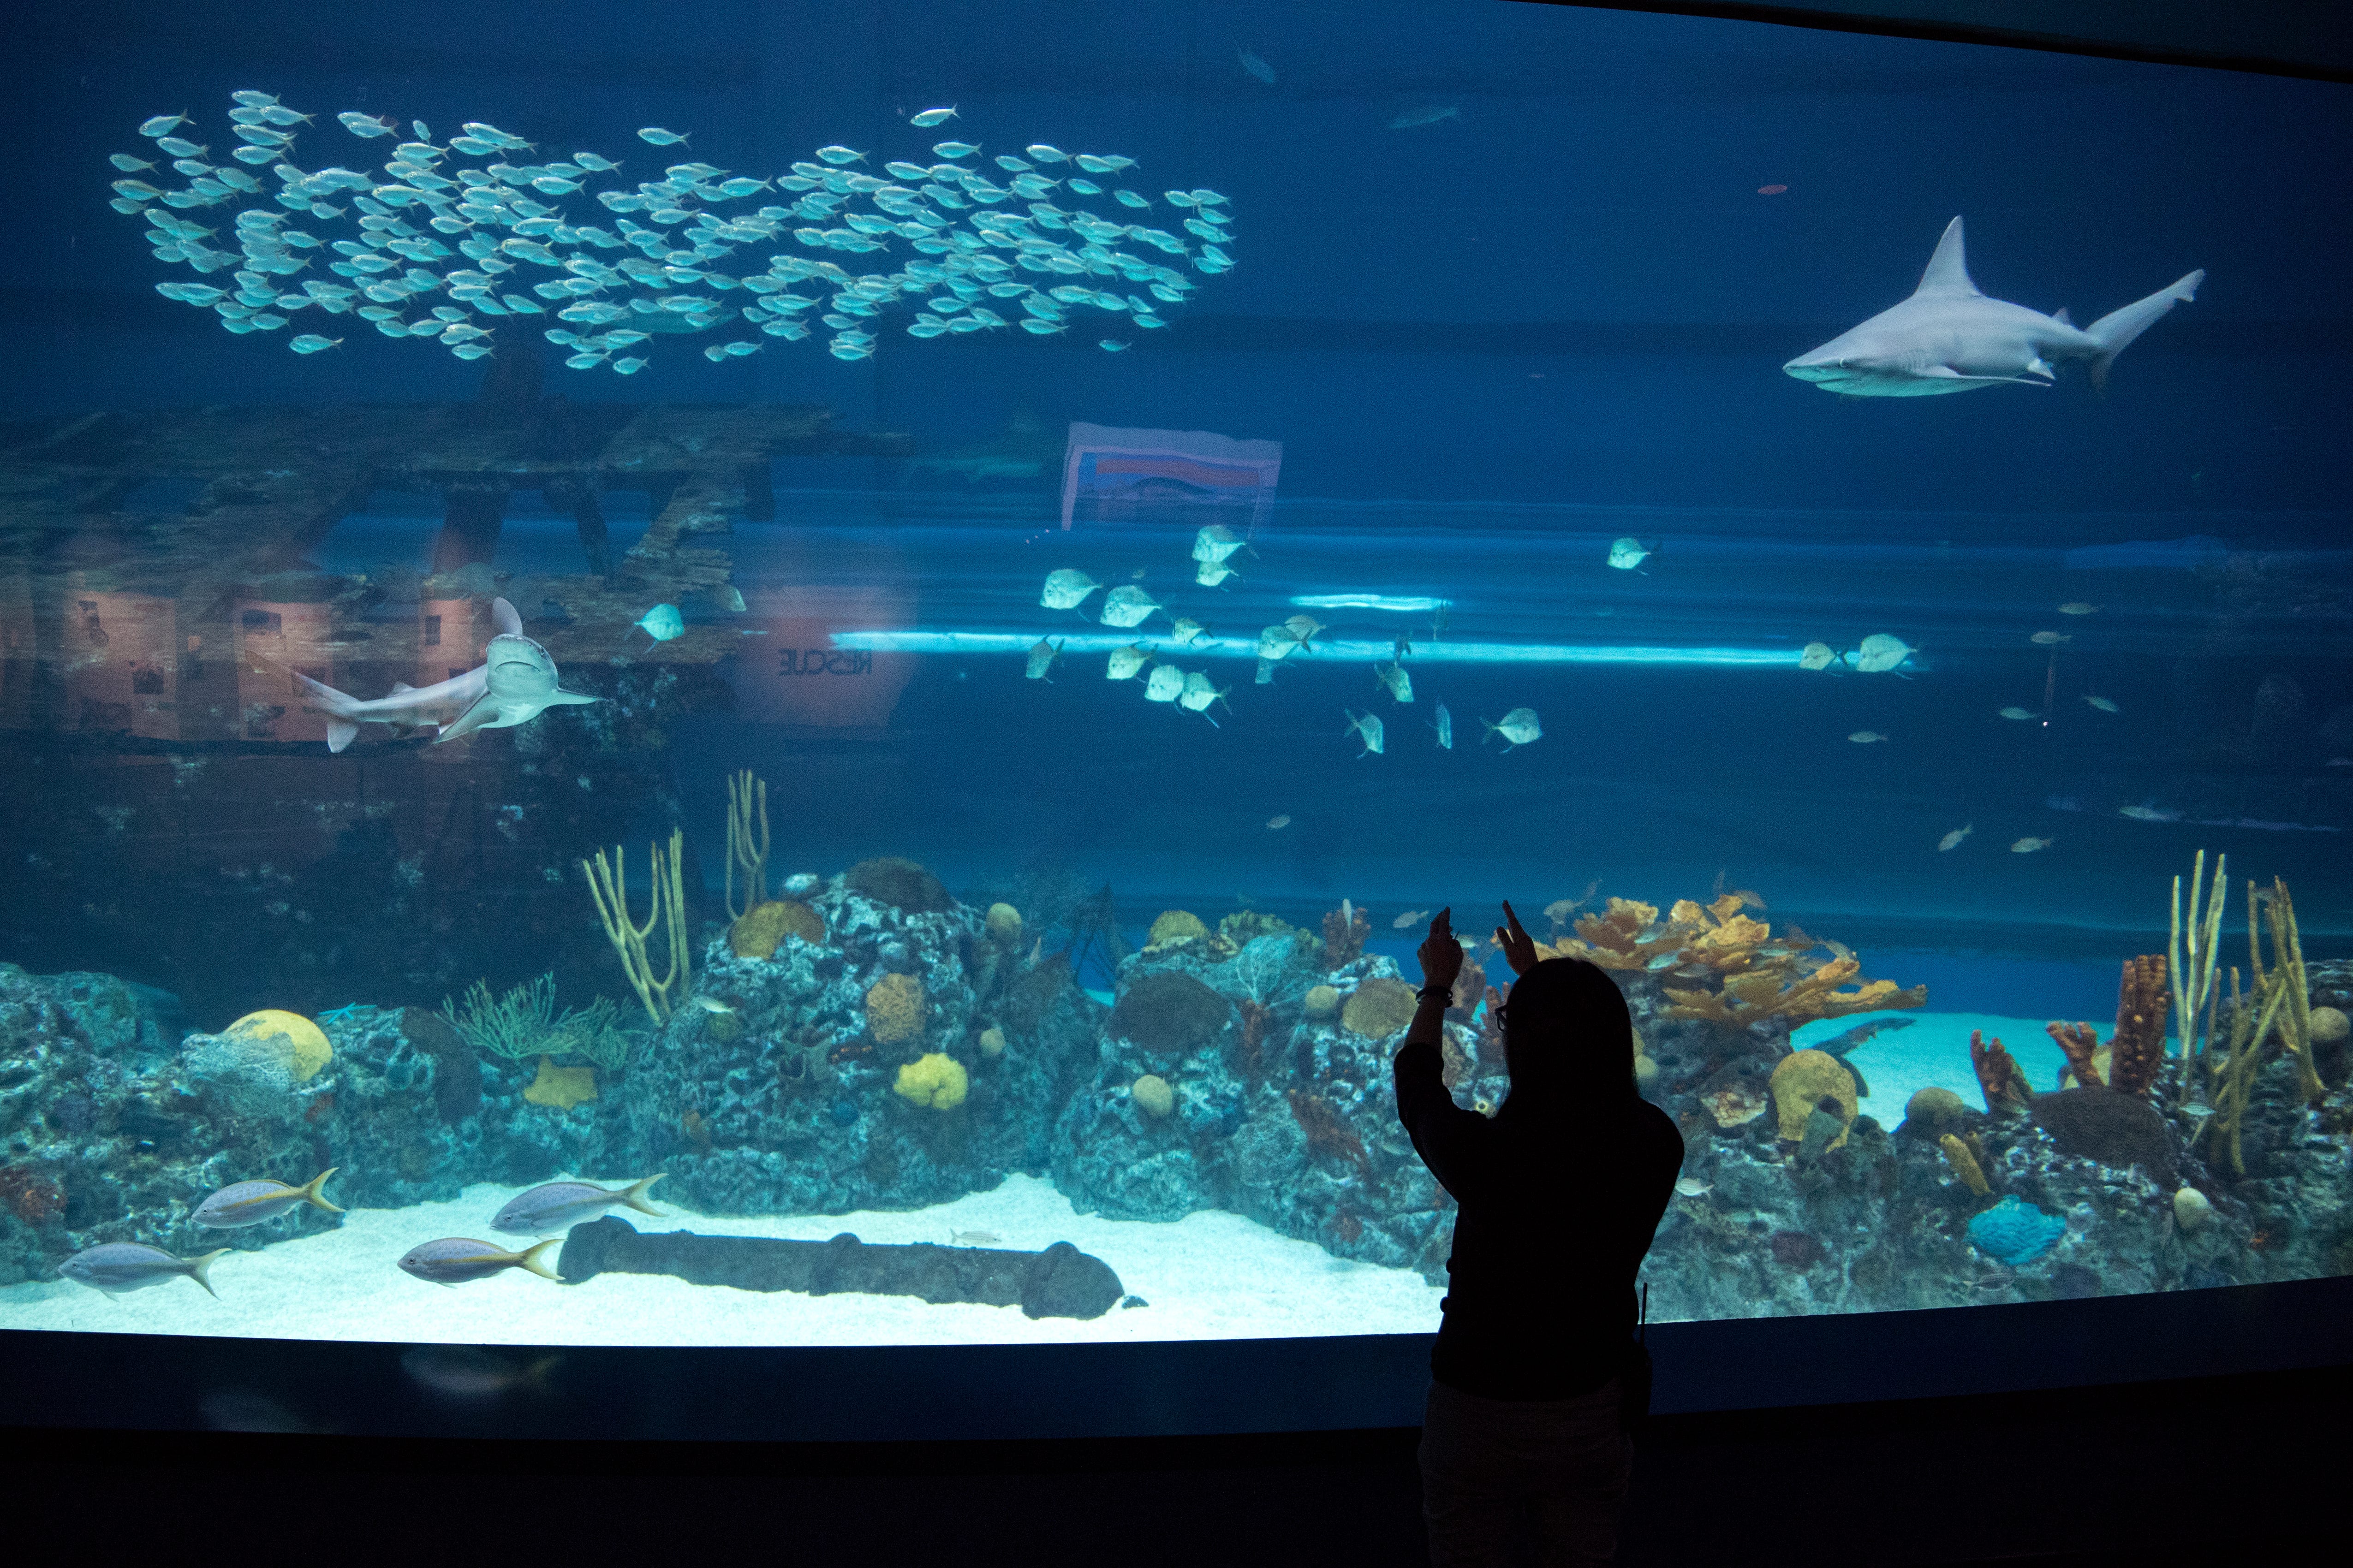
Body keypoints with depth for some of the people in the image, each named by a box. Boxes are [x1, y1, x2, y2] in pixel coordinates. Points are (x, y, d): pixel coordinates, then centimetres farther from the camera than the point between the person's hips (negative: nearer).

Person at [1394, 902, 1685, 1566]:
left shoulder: (1486, 1155, -29)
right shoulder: (1656, 1145, -18)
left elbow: (1416, 1088, -5)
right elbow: (1595, 1074, 6)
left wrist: (1436, 988, 13)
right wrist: (1539, 978, 20)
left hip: (1481, 1416, -3)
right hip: (1596, 1411, 4)